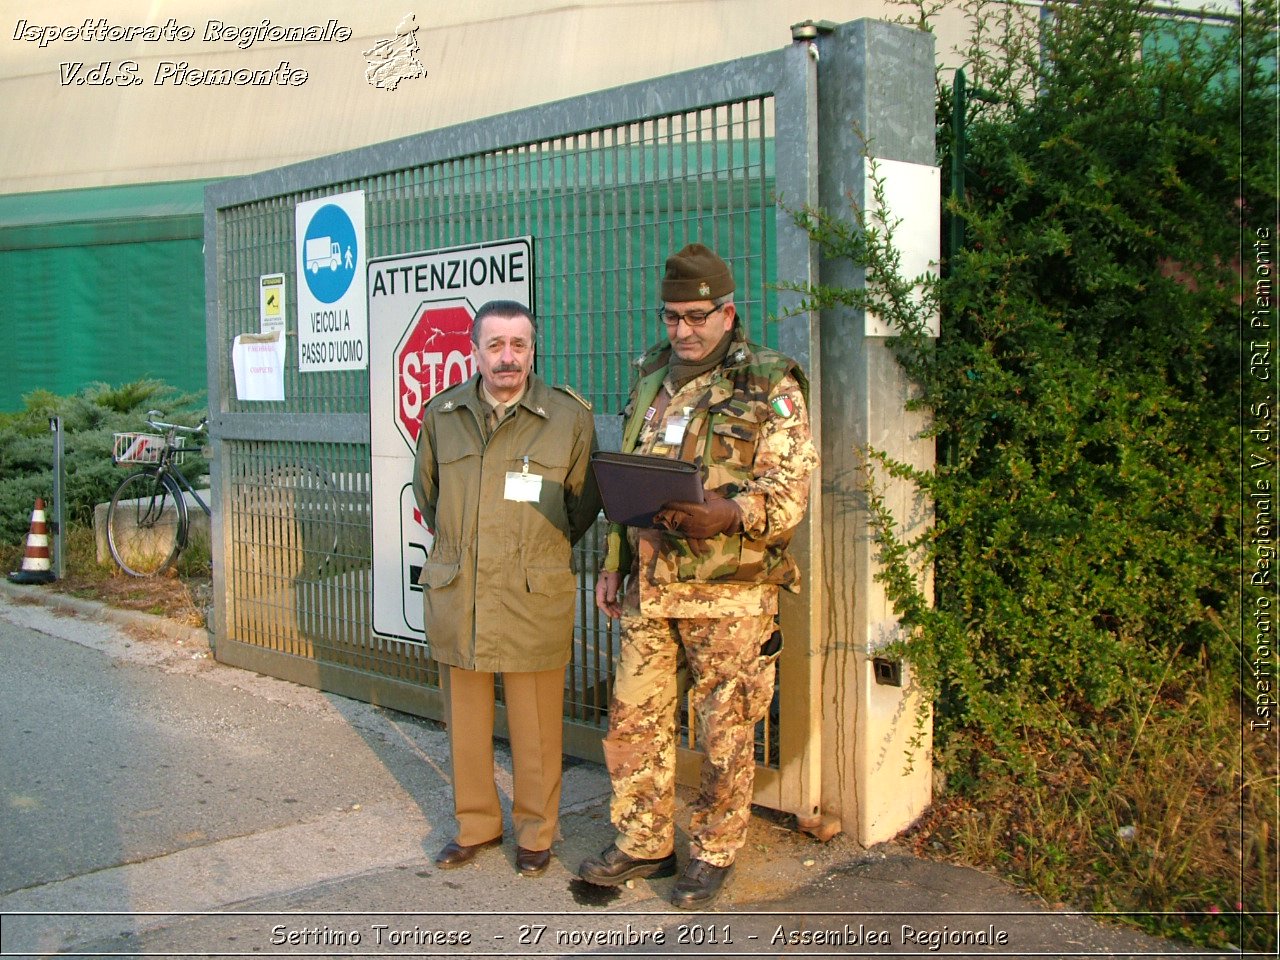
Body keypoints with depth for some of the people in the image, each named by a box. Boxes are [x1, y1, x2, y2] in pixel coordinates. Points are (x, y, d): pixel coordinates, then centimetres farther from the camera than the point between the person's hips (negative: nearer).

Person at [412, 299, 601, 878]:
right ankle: (475, 824, 31)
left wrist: (545, 552, 8)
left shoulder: (569, 418, -4)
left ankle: (535, 832, 24)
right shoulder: (442, 416, 4)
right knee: (465, 718, 14)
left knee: (535, 725, 6)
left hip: (534, 599, -3)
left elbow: (584, 502, 9)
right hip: (455, 595, 3)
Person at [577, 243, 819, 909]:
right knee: (632, 717, 9)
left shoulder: (770, 388, -6)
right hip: (649, 587, 6)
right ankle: (643, 844, 26)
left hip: (730, 594, -5)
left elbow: (790, 492, -12)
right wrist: (613, 566, 15)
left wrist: (727, 514, -30)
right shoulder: (650, 381, 13)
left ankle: (714, 854, 23)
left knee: (725, 731, 5)